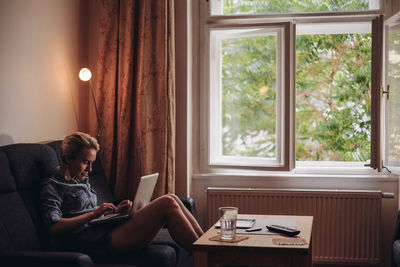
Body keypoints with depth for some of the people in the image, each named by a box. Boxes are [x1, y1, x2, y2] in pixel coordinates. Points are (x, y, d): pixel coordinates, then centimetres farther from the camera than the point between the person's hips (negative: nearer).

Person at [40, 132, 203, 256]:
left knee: (171, 199, -6)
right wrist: (94, 213, -15)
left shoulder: (81, 181, 25)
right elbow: (54, 227, -15)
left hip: (109, 229, 9)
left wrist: (115, 210, 9)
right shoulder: (51, 186, -1)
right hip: (99, 241, -9)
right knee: (167, 204, -21)